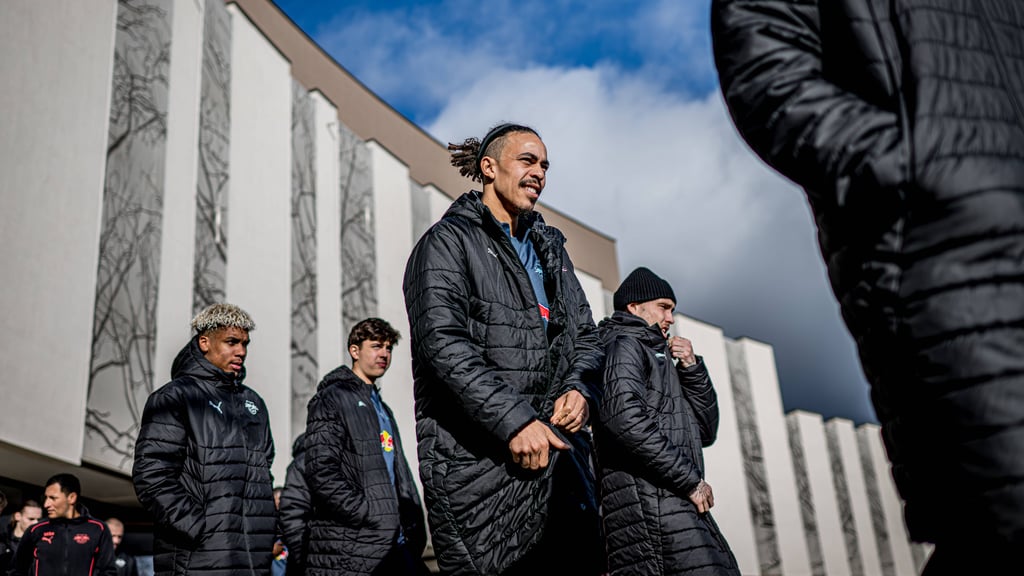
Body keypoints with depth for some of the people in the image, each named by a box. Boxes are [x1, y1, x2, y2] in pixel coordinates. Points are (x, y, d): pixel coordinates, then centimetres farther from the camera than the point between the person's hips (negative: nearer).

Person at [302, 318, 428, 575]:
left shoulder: (383, 409, 24)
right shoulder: (332, 398, -2)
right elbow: (321, 474, -14)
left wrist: (414, 529, 10)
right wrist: (371, 516, -17)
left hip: (395, 544, 8)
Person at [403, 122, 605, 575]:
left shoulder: (550, 248, 23)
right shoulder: (448, 241, 0)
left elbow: (584, 333, 21)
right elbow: (443, 342, -14)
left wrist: (581, 388, -2)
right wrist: (513, 420, -22)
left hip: (558, 449, 7)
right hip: (480, 458, -6)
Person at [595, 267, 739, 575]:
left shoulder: (656, 359, 31)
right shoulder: (623, 345, 3)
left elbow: (705, 432, 25)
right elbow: (623, 416, -19)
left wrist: (692, 368, 12)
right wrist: (690, 479, -14)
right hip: (650, 504, -9)